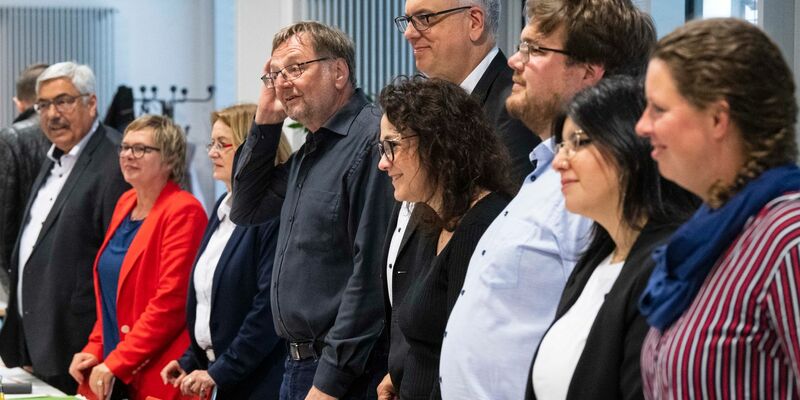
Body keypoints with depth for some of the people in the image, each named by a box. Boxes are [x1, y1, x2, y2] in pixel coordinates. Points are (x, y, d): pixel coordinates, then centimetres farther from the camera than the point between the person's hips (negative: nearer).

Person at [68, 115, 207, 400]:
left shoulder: (183, 211, -12)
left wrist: (115, 364, -16)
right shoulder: (125, 204, 13)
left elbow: (170, 301, -18)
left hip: (157, 377, -7)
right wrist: (95, 350, 7)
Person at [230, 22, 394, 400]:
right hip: (298, 363, 9)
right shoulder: (310, 149, 13)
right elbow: (246, 209, 21)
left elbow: (370, 273, -21)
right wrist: (264, 124, 9)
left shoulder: (371, 139, -17)